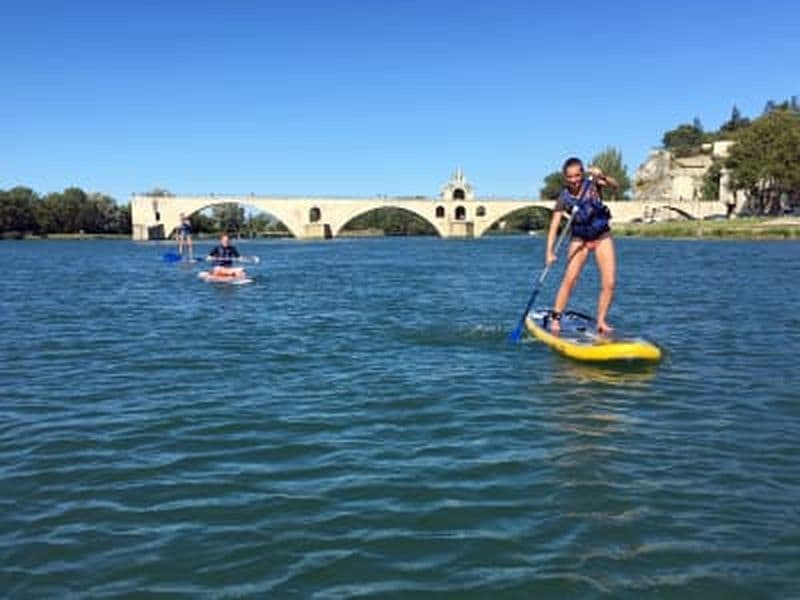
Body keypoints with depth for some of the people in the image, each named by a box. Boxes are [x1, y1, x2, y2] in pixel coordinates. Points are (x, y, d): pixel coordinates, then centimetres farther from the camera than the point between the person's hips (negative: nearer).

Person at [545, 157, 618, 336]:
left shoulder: (592, 184, -12)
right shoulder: (564, 198, -14)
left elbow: (616, 185, -27)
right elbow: (554, 226, -20)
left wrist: (603, 177, -48)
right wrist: (549, 251, -32)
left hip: (602, 238, 1)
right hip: (579, 240, -1)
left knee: (609, 283, -6)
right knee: (570, 278, -18)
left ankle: (601, 322, 6)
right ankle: (555, 319, -12)